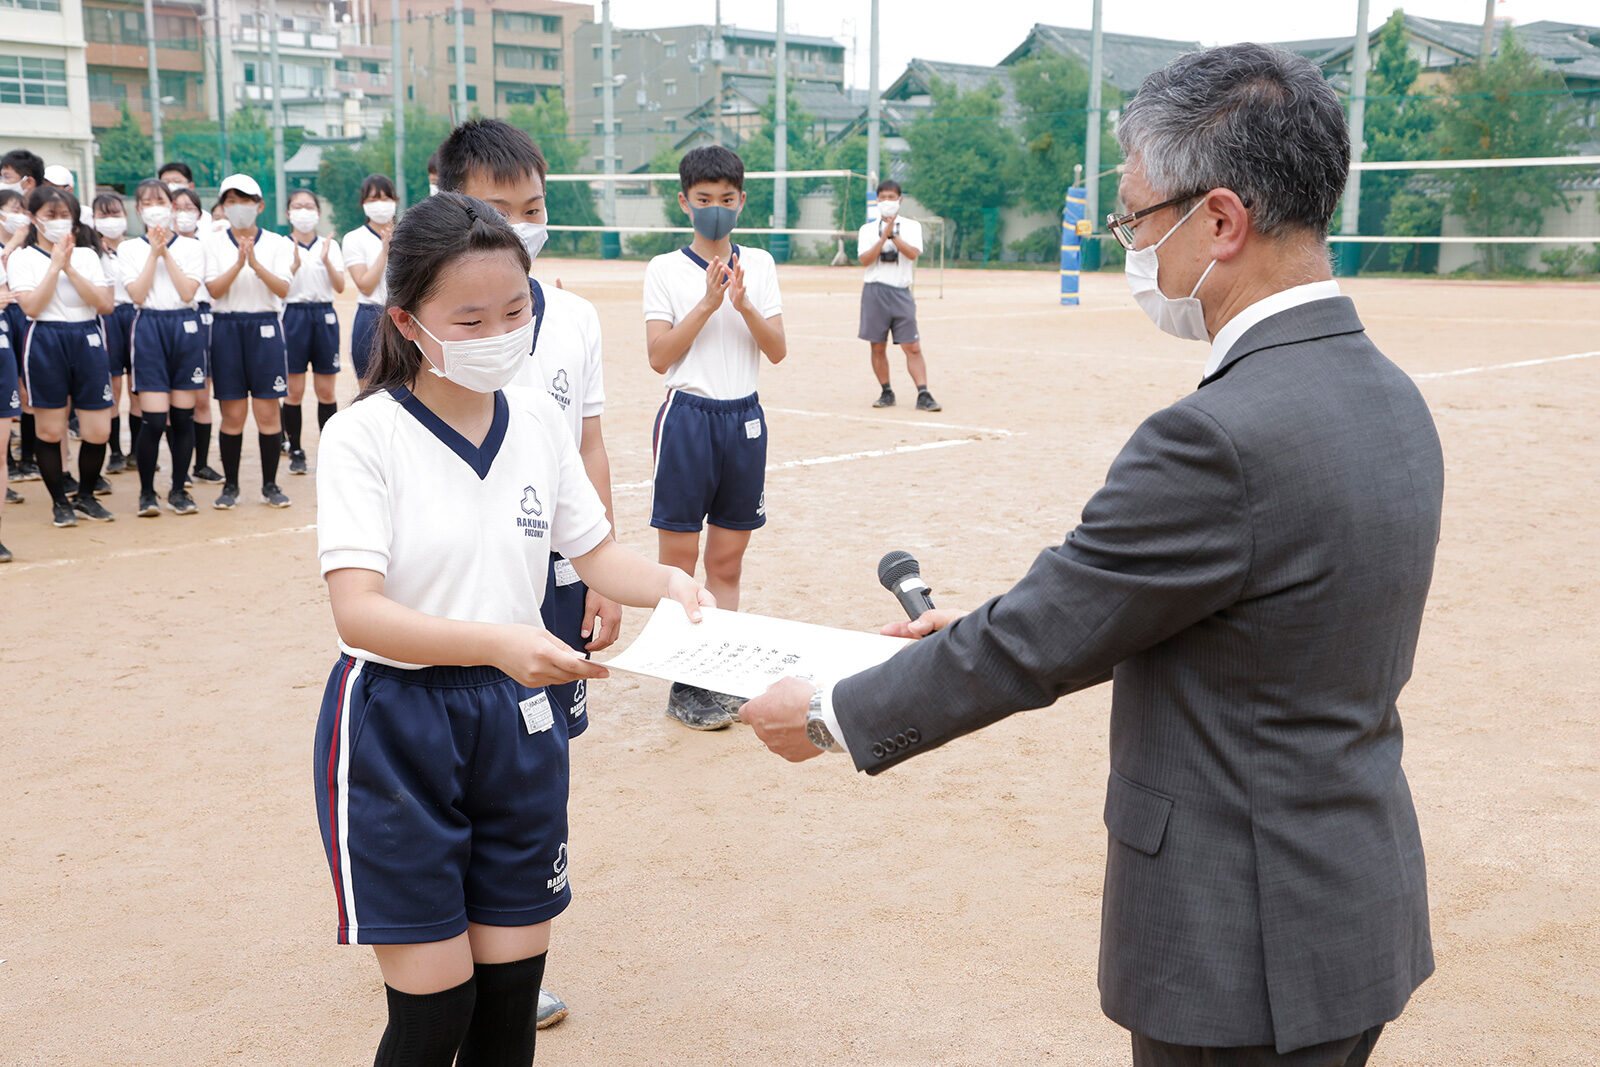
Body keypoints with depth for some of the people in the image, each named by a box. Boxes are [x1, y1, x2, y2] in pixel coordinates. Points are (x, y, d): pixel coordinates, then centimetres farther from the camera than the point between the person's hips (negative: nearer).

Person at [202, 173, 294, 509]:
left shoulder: (277, 243, 6)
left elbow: (283, 289, -6)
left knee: (268, 412, -1)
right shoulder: (212, 244, 6)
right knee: (232, 414, 1)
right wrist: (238, 264, -20)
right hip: (226, 327, 0)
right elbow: (214, 290, -7)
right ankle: (230, 485, 13)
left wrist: (256, 265, -21)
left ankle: (270, 484, 11)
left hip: (265, 327, 0)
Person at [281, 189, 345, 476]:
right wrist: (294, 265, -24)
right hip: (294, 314, -2)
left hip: (324, 315, 2)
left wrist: (327, 261, -17)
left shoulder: (330, 245, 9)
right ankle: (295, 452, 9)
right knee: (294, 391, -1)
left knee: (326, 391, 3)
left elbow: (340, 287, -2)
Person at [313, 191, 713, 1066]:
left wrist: (666, 583, -9)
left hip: (517, 717, 5)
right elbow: (358, 610, -24)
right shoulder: (364, 435, -13)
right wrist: (498, 642, -39)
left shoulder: (538, 421, 2)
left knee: (512, 989, 11)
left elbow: (594, 551, 13)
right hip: (396, 723, -4)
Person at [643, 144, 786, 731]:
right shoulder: (665, 269, -1)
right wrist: (707, 304, -15)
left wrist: (743, 303, -14)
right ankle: (683, 684, 7)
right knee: (678, 559, -1)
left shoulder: (760, 264, 8)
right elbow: (659, 357, -9)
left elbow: (777, 350, 1)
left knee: (728, 559, 9)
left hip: (744, 417, 3)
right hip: (688, 414, -3)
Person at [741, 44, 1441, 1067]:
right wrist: (1001, 629, 12)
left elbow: (1035, 647, -18)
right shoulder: (1390, 395, 2)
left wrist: (833, 714, -4)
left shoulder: (1222, 435, -27)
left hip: (1250, 951, -8)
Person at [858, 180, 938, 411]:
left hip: (901, 293, -1)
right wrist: (884, 236, -14)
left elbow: (913, 253, -10)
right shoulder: (868, 229, 9)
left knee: (912, 347, -7)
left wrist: (893, 234, -16)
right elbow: (865, 260, -6)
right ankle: (886, 393, 15)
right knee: (878, 347, 4)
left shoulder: (912, 226, 8)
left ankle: (923, 395, -9)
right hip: (875, 292, 1)